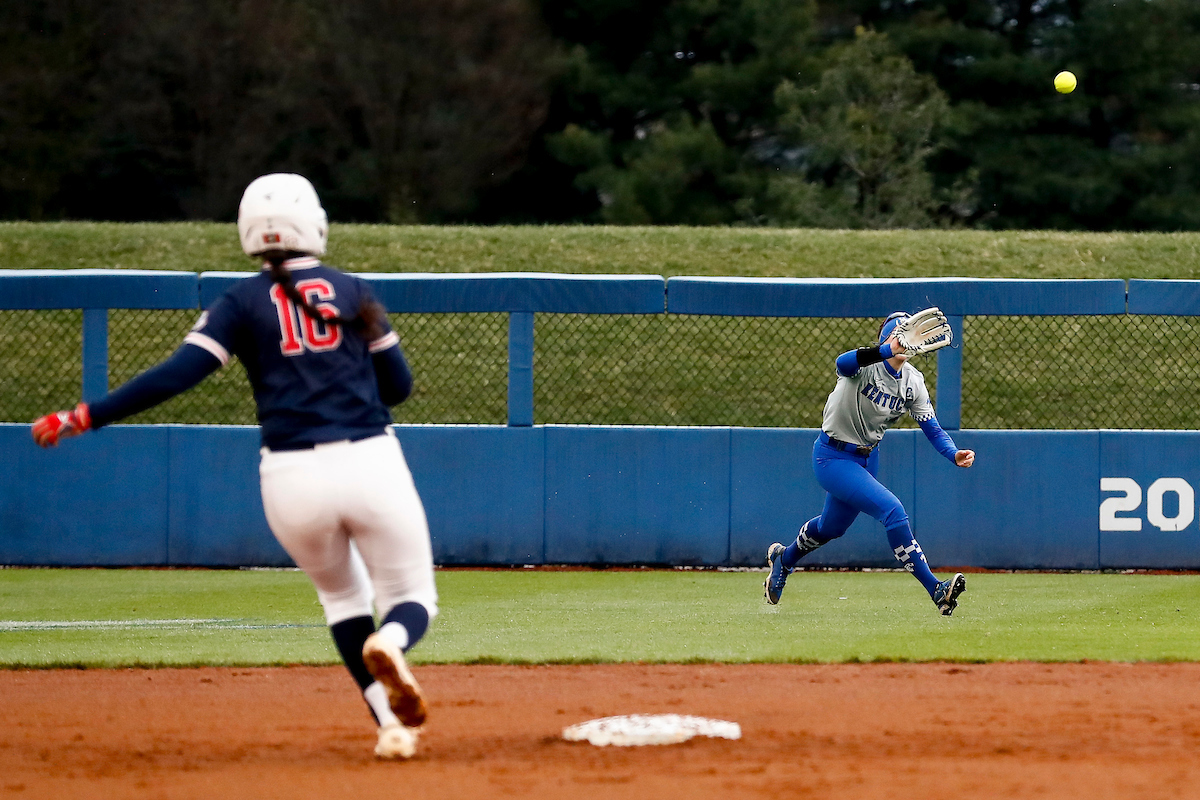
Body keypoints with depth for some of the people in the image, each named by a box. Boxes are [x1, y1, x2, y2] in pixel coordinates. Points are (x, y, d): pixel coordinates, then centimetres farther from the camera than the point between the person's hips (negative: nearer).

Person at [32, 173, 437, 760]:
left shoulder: (243, 303, 2)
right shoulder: (352, 292, 8)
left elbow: (178, 373, -10)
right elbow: (398, 385, 12)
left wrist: (84, 418, -10)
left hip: (292, 478, 0)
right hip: (371, 466, 0)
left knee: (341, 594, 26)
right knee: (412, 599, 12)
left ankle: (391, 722, 9)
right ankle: (389, 643, -27)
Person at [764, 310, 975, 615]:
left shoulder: (913, 381, -4)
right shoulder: (868, 363, -25)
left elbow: (931, 427, -9)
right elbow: (843, 363, -50)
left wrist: (954, 454, -29)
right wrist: (889, 350, -67)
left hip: (867, 458, 8)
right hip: (833, 457, -8)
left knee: (831, 527, 25)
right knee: (892, 510, -23)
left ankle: (784, 559, 54)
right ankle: (935, 589, -22)